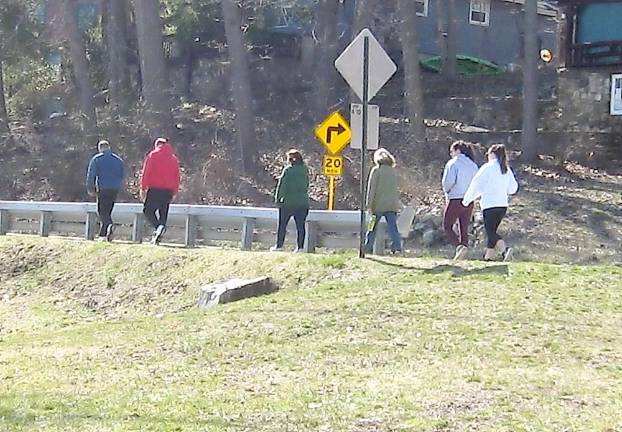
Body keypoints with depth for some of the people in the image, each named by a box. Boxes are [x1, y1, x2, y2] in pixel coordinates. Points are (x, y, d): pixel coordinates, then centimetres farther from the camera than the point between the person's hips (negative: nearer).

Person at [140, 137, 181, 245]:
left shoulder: (152, 155, 2)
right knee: (163, 213, 8)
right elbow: (177, 177, 14)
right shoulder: (173, 158, 15)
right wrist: (174, 192, 16)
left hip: (154, 189, -4)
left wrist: (143, 188, -2)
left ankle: (158, 226, -24)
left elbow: (146, 173, -4)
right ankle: (158, 237, 3)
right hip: (168, 190, 4)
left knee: (148, 210, 2)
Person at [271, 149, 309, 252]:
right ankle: (300, 246, 1)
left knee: (282, 224, 5)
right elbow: (307, 185, 13)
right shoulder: (304, 170, 7)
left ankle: (279, 245, 6)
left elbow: (281, 185, -7)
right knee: (300, 225, 5)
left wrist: (277, 198, -2)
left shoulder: (288, 169, -6)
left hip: (288, 202, -4)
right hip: (302, 202, 4)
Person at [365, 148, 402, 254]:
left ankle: (368, 248, 12)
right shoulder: (393, 171, 11)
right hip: (392, 205, 4)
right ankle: (397, 246, -13)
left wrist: (369, 205, -8)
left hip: (378, 205, -4)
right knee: (393, 226, 0)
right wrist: (397, 204, 23)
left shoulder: (376, 170, -5)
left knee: (373, 227, 7)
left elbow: (371, 188, -9)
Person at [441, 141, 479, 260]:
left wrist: (446, 191, 0)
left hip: (455, 200, -6)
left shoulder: (453, 163, -8)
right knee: (464, 229, 11)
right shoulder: (473, 165, 11)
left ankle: (459, 246, -18)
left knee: (447, 227, 1)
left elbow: (448, 181, -18)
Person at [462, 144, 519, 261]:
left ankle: (505, 249, -30)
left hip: (490, 204, -7)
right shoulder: (507, 170, 9)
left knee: (490, 232, -8)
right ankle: (489, 256, 20)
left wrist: (466, 200, 3)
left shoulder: (487, 168, -9)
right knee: (492, 231, 16)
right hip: (503, 205, 7)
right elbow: (513, 188, 14)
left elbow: (476, 185, -7)